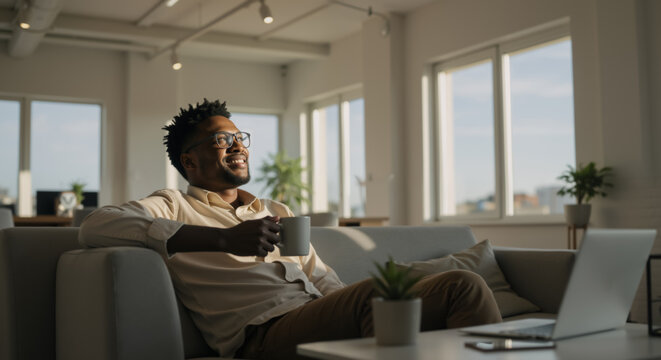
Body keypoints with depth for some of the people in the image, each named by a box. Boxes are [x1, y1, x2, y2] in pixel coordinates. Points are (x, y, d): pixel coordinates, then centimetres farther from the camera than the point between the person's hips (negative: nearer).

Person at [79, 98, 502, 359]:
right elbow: (96, 226, -7)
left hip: (324, 318, 7)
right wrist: (225, 239, -16)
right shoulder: (173, 207, 14)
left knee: (463, 285, -15)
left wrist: (357, 314, 1)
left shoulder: (279, 211, 33)